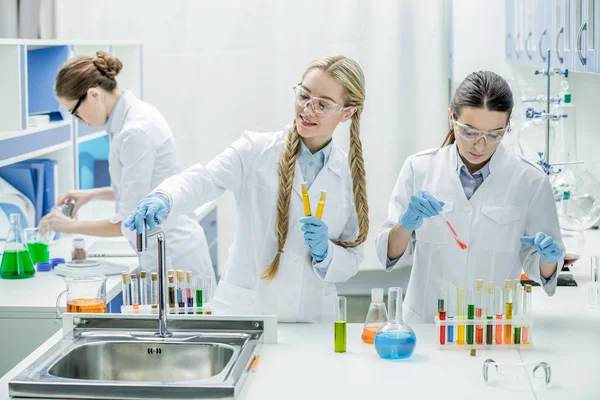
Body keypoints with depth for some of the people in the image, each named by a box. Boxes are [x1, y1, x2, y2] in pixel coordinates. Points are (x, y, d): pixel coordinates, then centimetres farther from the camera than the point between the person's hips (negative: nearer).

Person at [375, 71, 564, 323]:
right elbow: (390, 254, 2)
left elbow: (541, 271, 7)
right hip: (424, 322, -2)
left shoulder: (530, 181, -1)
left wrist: (548, 257, -13)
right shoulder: (419, 168, 1)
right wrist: (406, 224, -16)